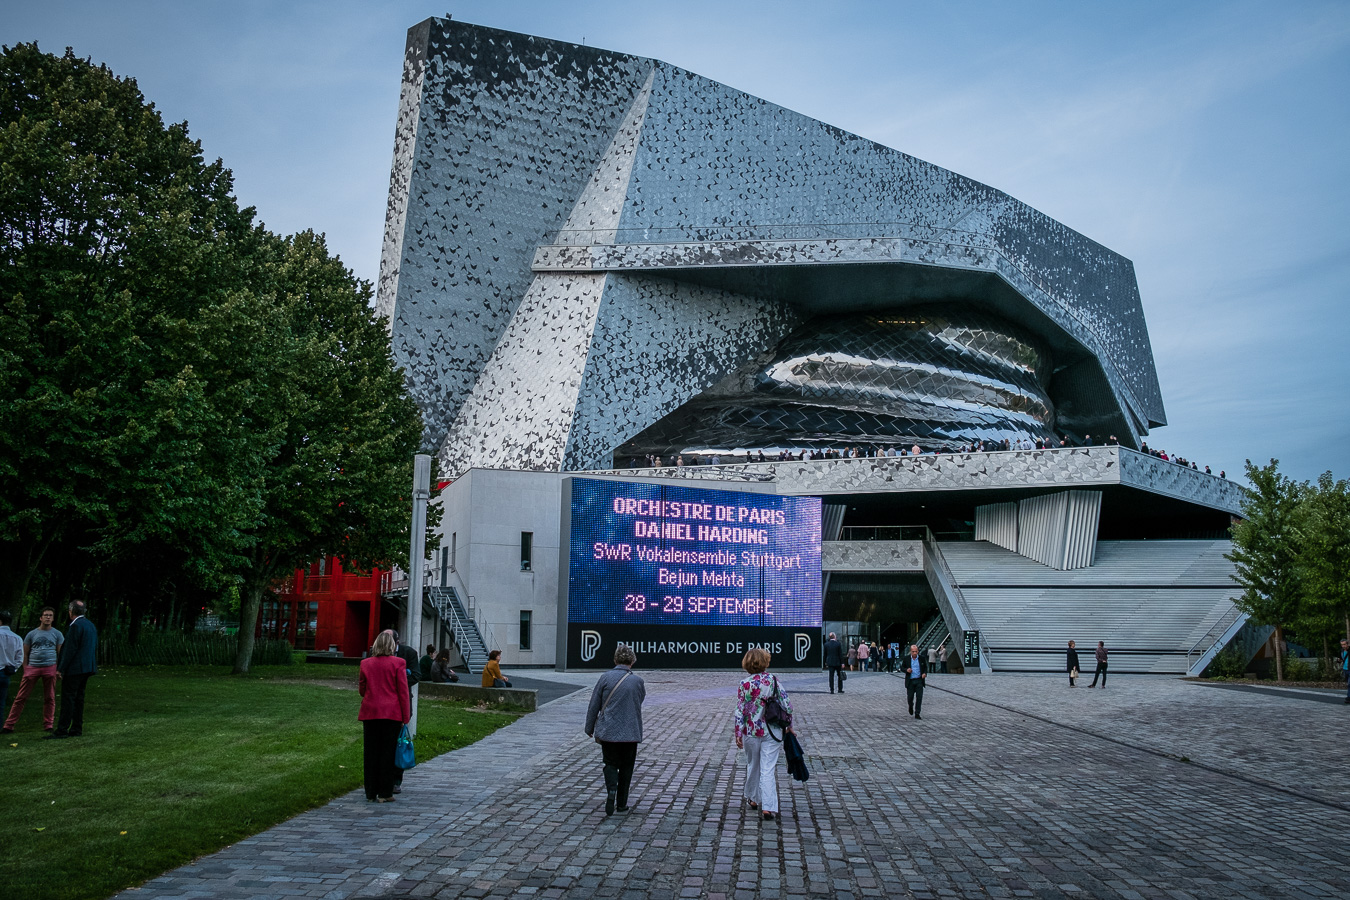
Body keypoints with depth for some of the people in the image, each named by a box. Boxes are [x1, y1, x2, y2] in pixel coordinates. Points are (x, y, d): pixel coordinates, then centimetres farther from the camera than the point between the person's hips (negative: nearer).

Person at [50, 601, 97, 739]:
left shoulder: (76, 626, -15)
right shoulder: (91, 625, 14)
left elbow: (70, 649, -18)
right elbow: (95, 646, 18)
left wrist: (60, 669, -14)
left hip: (74, 669, -9)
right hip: (87, 667, 9)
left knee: (67, 698, -6)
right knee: (78, 698, 12)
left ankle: (62, 730, -6)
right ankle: (77, 729, 15)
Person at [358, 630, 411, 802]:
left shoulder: (366, 663, 3)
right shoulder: (398, 663, -6)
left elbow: (361, 689, 12)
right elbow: (403, 691, -5)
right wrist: (405, 717, 0)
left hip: (370, 712, 3)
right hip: (392, 713, -3)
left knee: (371, 752, 9)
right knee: (388, 752, 3)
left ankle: (371, 793, 15)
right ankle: (384, 793, 6)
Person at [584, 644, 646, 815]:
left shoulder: (606, 678, -7)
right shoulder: (638, 681, -7)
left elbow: (594, 705, -2)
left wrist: (590, 727, 9)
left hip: (608, 731, 0)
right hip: (630, 732, 0)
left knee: (610, 763, 12)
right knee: (626, 766, 13)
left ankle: (611, 790, -15)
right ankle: (621, 803, 16)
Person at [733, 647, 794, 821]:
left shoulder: (744, 685, -9)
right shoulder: (774, 681, -4)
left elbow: (740, 712, -9)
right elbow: (787, 705, -2)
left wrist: (738, 734, -2)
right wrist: (789, 726, 11)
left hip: (751, 732, 0)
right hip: (772, 732, 0)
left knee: (752, 766, 20)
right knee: (768, 769, 1)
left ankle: (753, 799, 35)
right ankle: (768, 806, -8)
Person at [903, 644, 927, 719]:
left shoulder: (921, 658, 0)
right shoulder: (906, 659, -1)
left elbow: (925, 667, 11)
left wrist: (925, 673, -9)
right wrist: (906, 670, -16)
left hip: (919, 681, 0)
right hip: (910, 681, 0)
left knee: (919, 697, -6)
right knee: (910, 697, 5)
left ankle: (917, 714, 1)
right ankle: (911, 706, 39)